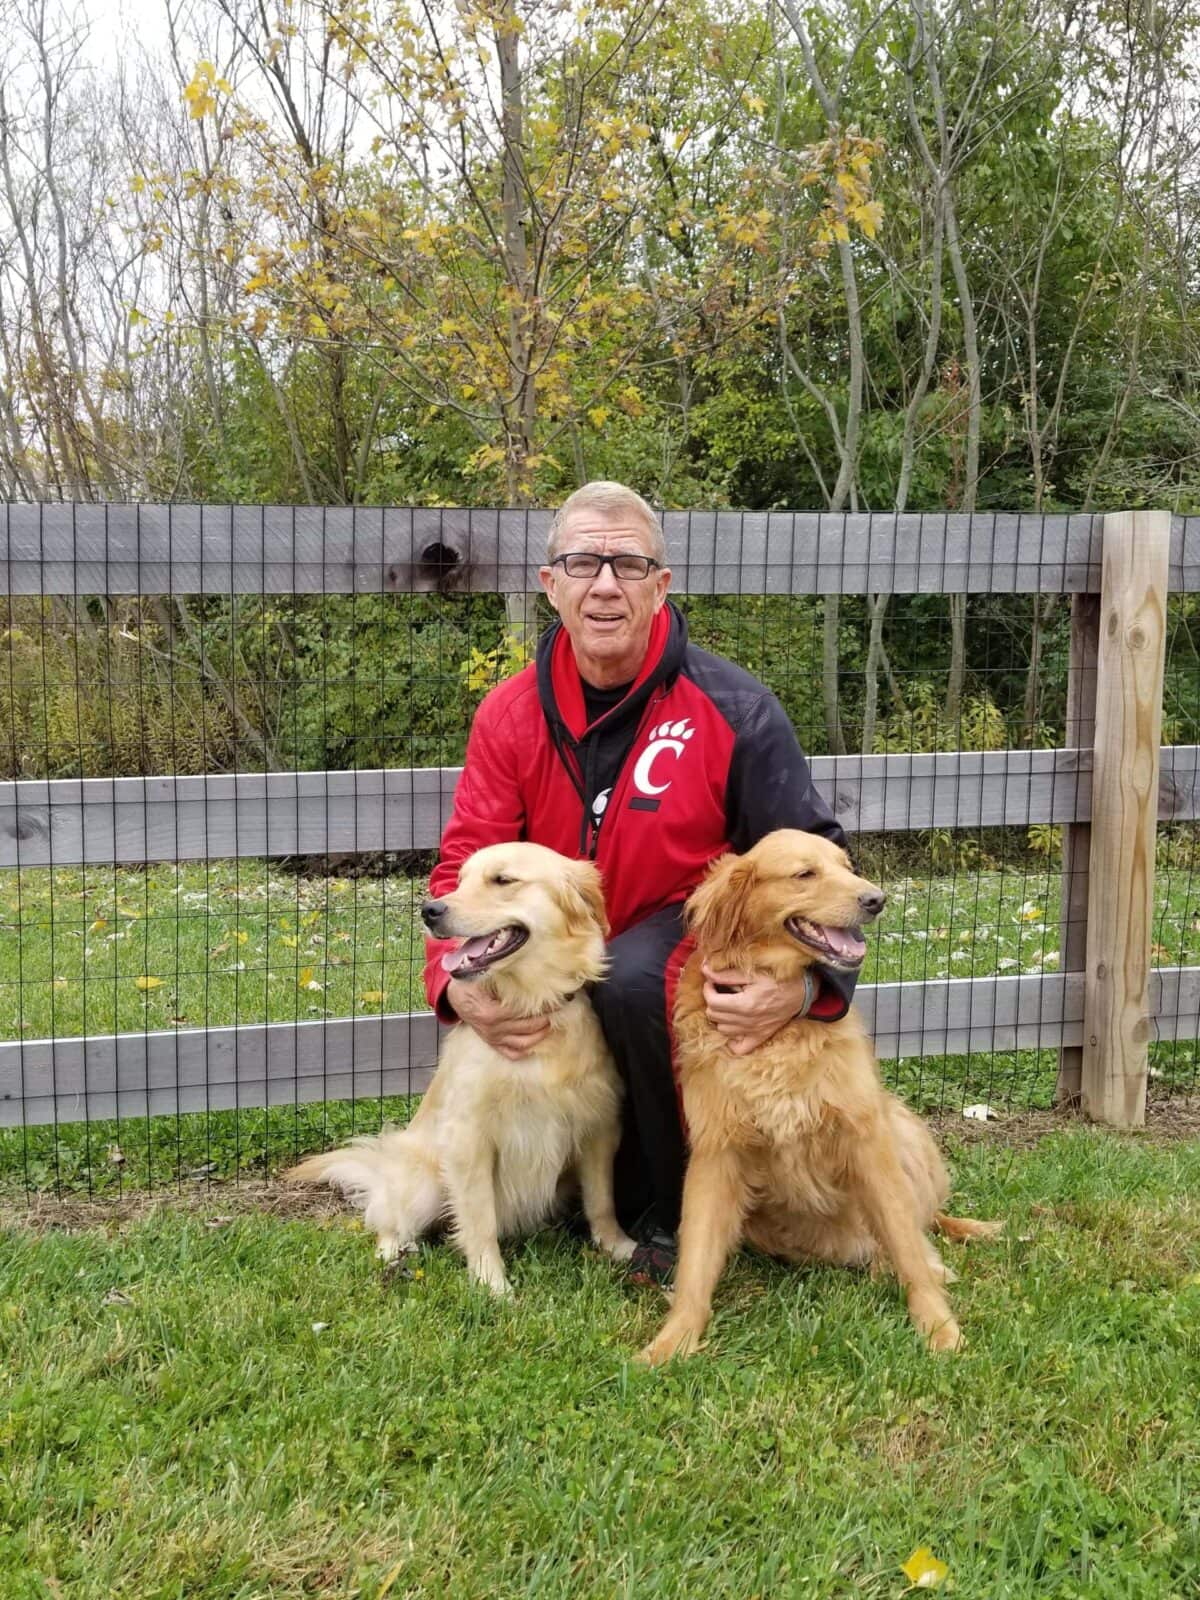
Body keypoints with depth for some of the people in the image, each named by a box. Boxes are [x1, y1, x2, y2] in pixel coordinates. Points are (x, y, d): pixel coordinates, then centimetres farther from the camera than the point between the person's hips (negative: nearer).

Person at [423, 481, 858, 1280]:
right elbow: (467, 862, -7)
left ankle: (667, 1209, -15)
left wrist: (806, 981, -33)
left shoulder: (734, 709, -15)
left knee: (631, 980, -37)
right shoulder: (511, 714, -6)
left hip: (686, 945, -3)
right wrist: (459, 981, -27)